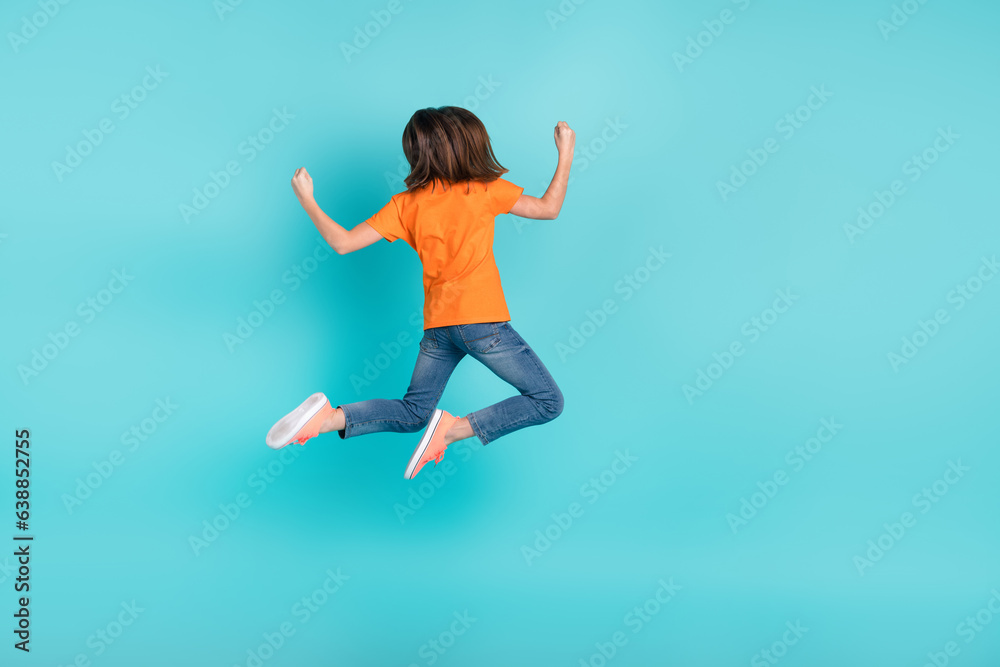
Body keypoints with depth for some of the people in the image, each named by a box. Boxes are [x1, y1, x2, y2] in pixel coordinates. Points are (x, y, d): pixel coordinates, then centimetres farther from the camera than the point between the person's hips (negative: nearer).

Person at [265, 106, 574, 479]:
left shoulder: (406, 204, 5)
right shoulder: (484, 189, -3)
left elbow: (342, 243, -1)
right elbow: (549, 209, 2)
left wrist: (306, 201, 12)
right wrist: (566, 154, 13)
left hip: (437, 325, 5)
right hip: (482, 321, -5)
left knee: (414, 413, 21)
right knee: (547, 401, 3)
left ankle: (329, 418, 0)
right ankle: (453, 430, -11)